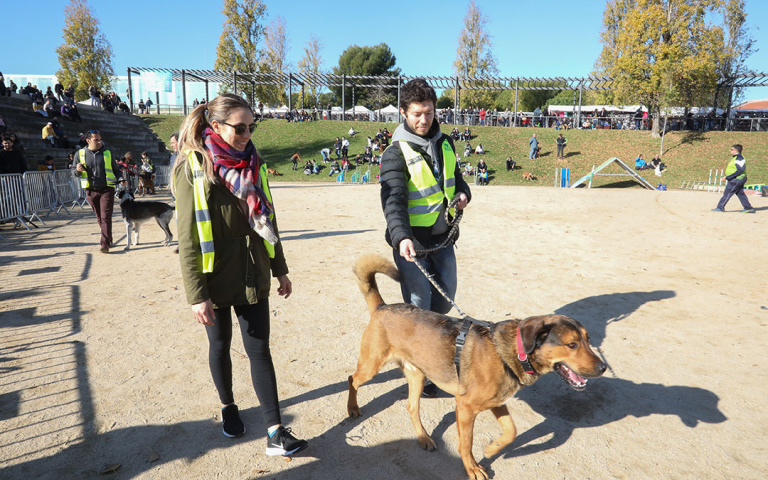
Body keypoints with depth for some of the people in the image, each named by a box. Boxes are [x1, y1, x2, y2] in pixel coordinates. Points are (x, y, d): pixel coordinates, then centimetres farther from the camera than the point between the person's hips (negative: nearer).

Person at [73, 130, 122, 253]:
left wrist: (120, 179, -6)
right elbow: (73, 171, 12)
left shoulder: (107, 153, 9)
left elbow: (116, 169, 14)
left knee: (106, 217, -10)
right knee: (99, 218, 10)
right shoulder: (80, 154, 8)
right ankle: (109, 239, 25)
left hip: (107, 190, -2)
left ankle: (105, 244, -11)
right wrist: (77, 170, -12)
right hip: (91, 191, 2)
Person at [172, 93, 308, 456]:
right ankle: (227, 406, 42)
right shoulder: (193, 168, -12)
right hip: (217, 279, -3)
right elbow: (188, 239, -14)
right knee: (220, 345, 17)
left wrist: (280, 269, 12)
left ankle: (275, 433, 9)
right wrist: (197, 295, -16)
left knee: (259, 349, 4)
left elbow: (267, 221, 10)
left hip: (253, 275, 4)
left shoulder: (252, 164, 4)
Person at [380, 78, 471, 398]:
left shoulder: (444, 143, 8)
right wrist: (401, 237, -41)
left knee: (446, 296, 18)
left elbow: (455, 175, 22)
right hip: (412, 242, -6)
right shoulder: (396, 153, -13)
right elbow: (393, 200, -24)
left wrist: (462, 193, -2)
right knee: (419, 305, -1)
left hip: (442, 238, 6)